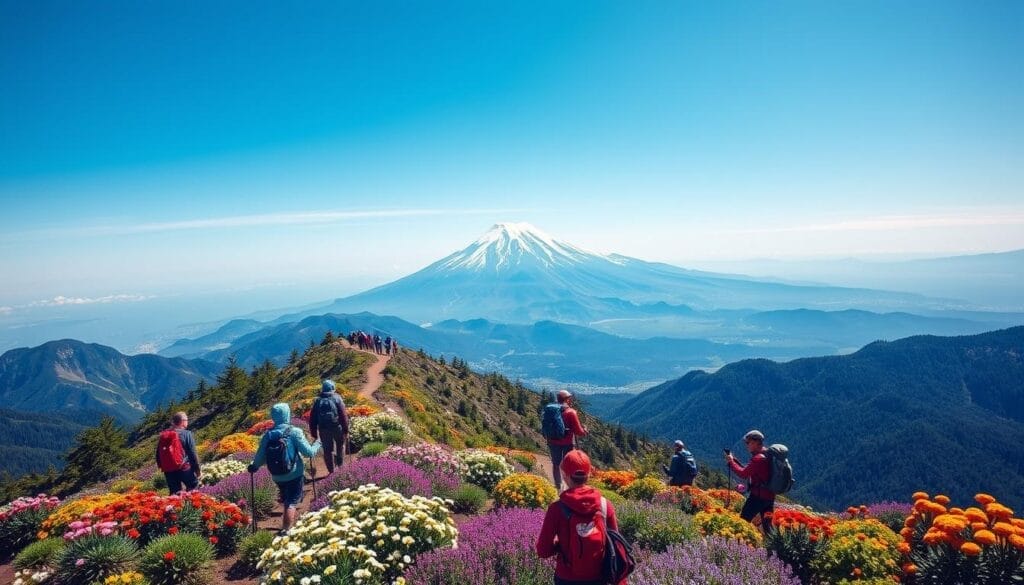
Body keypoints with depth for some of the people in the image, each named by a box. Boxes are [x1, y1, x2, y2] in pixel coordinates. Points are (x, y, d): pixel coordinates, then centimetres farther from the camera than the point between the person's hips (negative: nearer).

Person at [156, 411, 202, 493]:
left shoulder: (162, 435, 7)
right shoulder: (186, 434, -10)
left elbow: (158, 455, 11)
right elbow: (192, 454, -10)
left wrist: (162, 467, 24)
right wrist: (198, 469, -1)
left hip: (168, 471, 5)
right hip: (184, 469, -5)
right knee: (193, 489, 12)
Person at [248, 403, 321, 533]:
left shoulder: (267, 435, -4)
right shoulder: (295, 432, -15)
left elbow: (260, 458, 0)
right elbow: (309, 452, -15)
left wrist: (253, 466, 21)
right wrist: (317, 443, 4)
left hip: (277, 476, 5)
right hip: (295, 474, -5)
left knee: (286, 501, 25)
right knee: (291, 503, 2)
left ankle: (286, 527, 41)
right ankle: (286, 531, -8)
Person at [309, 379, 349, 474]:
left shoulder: (318, 401, 2)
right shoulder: (337, 398, -6)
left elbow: (312, 419, 3)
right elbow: (343, 415, -12)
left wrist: (314, 433, 9)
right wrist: (346, 430, -7)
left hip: (323, 429, 2)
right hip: (337, 427, -2)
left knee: (327, 450, 11)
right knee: (340, 445, 25)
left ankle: (331, 471, 16)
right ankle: (340, 464, 29)